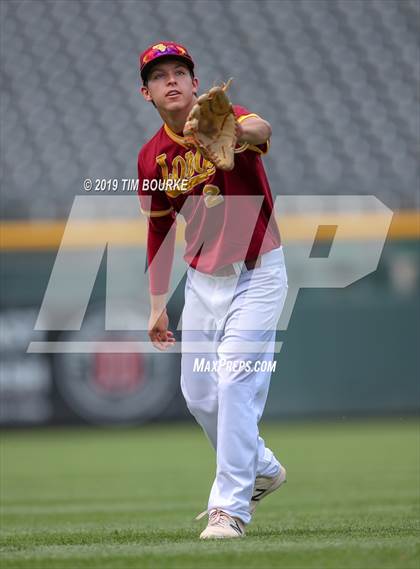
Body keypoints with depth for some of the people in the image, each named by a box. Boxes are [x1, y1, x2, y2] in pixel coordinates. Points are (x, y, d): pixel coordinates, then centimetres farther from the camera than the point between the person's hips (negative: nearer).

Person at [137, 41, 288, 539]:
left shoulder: (227, 120, -16)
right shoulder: (152, 157, 0)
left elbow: (261, 130, -42)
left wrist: (239, 131, -67)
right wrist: (157, 305, 13)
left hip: (256, 274, -6)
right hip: (202, 280, 6)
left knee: (236, 382, -16)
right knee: (198, 394, 11)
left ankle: (230, 508, -11)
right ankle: (262, 469, 36)